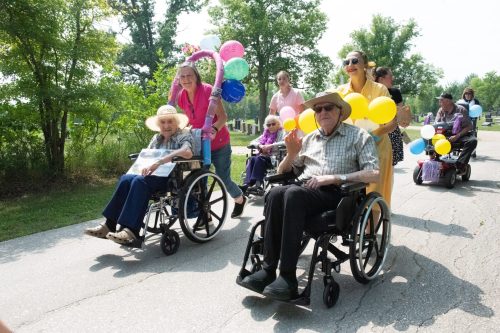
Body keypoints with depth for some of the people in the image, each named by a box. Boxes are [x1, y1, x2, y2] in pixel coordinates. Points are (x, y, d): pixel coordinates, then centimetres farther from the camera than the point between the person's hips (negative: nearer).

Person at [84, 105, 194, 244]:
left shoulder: (184, 135, -2)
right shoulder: (157, 138, 20)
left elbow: (187, 152, -24)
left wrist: (159, 162, -31)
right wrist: (146, 167, -6)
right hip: (156, 175, 7)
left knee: (140, 181, -31)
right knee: (126, 178, -19)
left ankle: (131, 230, -35)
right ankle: (110, 225, -20)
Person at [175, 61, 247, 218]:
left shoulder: (208, 90, -19)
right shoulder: (181, 96, -1)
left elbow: (223, 117, -20)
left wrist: (214, 129, -38)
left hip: (219, 144, -5)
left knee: (223, 179, 4)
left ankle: (240, 199, 36)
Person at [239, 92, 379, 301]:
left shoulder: (358, 136, 10)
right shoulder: (309, 138, 23)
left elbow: (374, 174, -4)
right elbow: (282, 172, 25)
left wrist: (335, 178, -14)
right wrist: (291, 154, 4)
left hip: (334, 194, -4)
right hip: (304, 189, 4)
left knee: (293, 194, -34)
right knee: (275, 193, -29)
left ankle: (288, 276, -32)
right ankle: (268, 269, -27)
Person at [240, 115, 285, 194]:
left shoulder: (281, 133, 4)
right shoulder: (266, 133, 21)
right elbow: (253, 142, 20)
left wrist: (270, 146, -22)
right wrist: (260, 145, -3)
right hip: (264, 156, 6)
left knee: (259, 159, -32)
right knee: (252, 159, -24)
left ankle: (257, 184, -38)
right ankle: (247, 184, -35)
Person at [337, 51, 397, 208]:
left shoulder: (380, 89, -10)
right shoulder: (341, 91, -1)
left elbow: (392, 123, -9)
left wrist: (376, 134, -27)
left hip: (377, 146, -2)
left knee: (373, 195, -1)